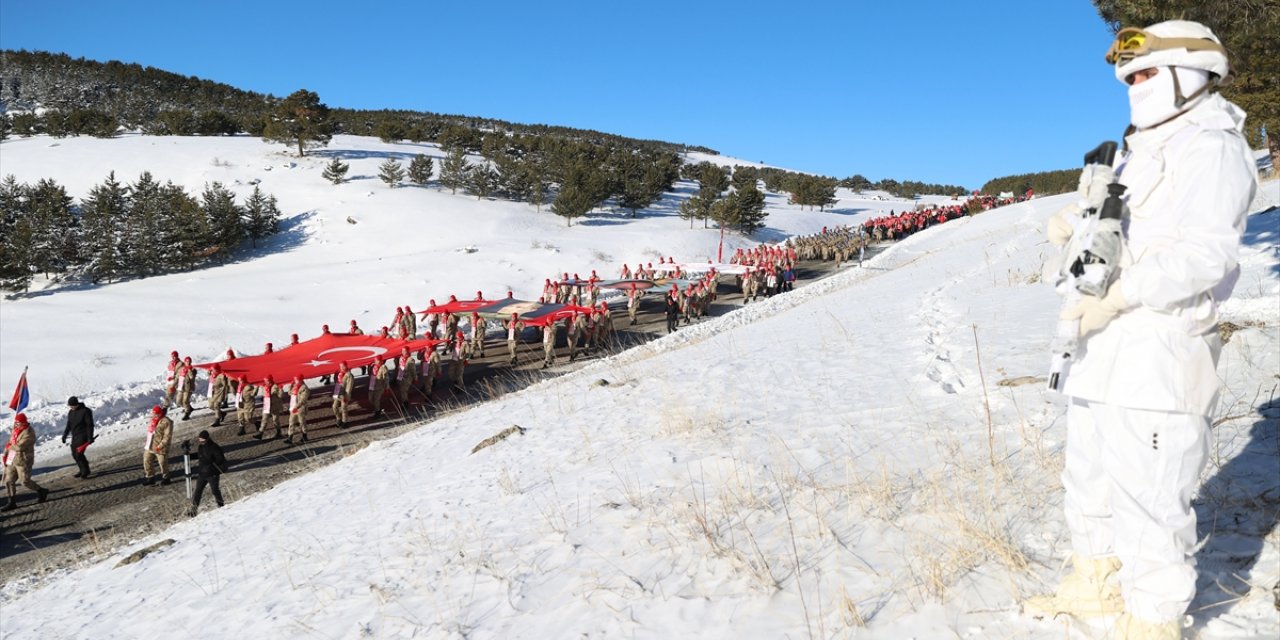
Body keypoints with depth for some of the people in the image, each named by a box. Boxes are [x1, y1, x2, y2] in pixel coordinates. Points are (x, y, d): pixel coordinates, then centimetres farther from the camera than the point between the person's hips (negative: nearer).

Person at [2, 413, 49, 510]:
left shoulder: (28, 434, -23)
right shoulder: (15, 429, 5)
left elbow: (19, 447, -30)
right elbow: (10, 442, 16)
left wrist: (9, 446, -11)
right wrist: (6, 454, 9)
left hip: (23, 461, -8)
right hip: (12, 460, 8)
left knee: (25, 482, 0)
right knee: (8, 481, 8)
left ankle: (42, 491, 23)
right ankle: (12, 502, 18)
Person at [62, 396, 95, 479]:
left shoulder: (85, 411, -12)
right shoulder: (71, 412, 10)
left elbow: (90, 425, -13)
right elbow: (68, 425, 19)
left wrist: (90, 437, -17)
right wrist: (64, 436, 13)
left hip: (83, 436, -8)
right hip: (74, 436, 8)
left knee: (79, 454, -14)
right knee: (74, 454, 8)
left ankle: (85, 472, -2)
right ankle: (83, 470, 23)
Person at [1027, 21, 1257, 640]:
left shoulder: (1210, 148, -8)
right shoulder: (1139, 153, 22)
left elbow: (1204, 252, -20)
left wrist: (1116, 299, -25)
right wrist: (1070, 220, 0)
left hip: (1160, 350, -10)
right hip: (1105, 346, 10)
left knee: (1147, 492, -6)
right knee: (1090, 472, 20)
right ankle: (1095, 582, 36)